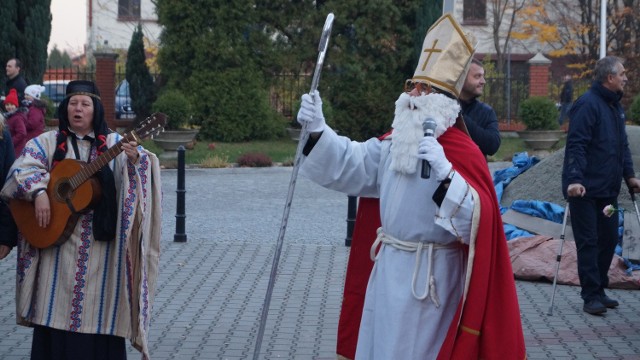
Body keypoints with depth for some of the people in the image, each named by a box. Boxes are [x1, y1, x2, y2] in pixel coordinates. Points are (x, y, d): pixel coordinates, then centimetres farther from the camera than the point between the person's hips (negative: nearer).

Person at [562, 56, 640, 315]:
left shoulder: (615, 106, 15)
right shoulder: (588, 104, -13)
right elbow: (576, 145, -20)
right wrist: (574, 179, -27)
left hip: (608, 190, 9)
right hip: (585, 189, -9)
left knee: (608, 240, 11)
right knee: (588, 242, -4)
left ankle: (598, 291, 21)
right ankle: (591, 296, 0)